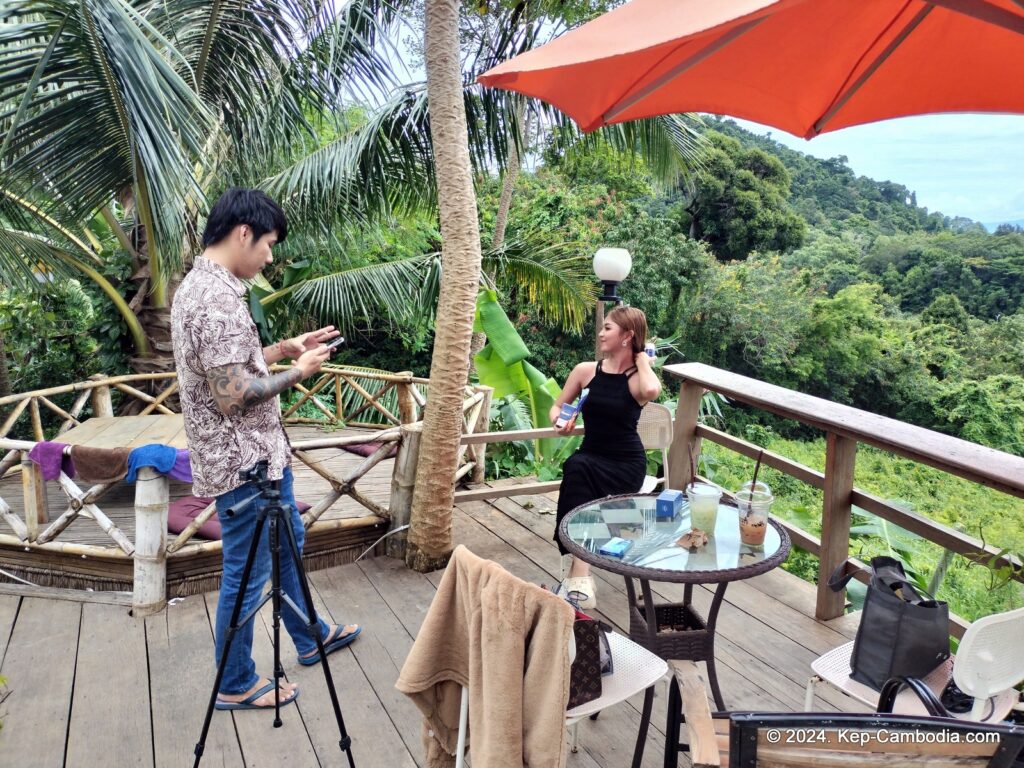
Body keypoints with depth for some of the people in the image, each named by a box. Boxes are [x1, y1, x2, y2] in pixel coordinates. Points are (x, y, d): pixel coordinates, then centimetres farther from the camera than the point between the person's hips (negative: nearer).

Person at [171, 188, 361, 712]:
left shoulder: (199, 285, 8)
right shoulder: (218, 298, -24)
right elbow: (232, 395, -27)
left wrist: (285, 348, 10)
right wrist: (297, 372, -14)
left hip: (257, 451, 11)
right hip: (242, 462, -11)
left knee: (288, 544, 24)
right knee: (245, 575, 6)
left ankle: (310, 638, 43)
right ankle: (235, 685, 26)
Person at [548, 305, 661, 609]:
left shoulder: (637, 379, -8)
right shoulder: (586, 370, 4)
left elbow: (651, 391, -34)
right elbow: (557, 406, 15)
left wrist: (642, 359, -14)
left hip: (626, 464, -3)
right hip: (590, 458, 4)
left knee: (577, 469, -32)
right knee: (575, 467, -31)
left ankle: (578, 577, -30)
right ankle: (581, 579, -33)